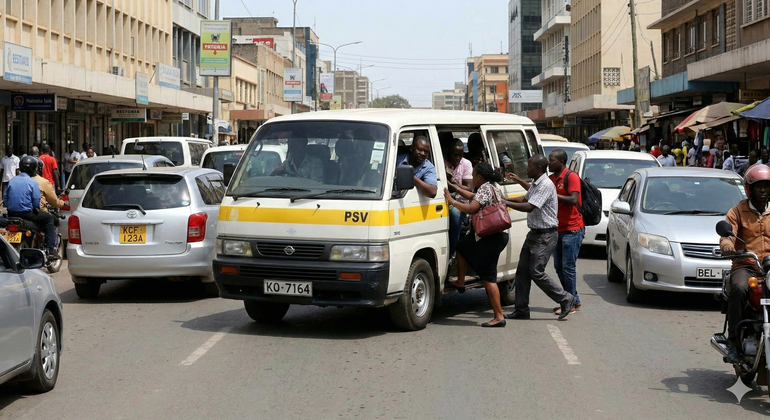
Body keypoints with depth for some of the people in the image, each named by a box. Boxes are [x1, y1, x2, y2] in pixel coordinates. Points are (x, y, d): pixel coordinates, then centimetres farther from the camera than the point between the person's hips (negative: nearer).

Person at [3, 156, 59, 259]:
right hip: (26, 214, -7)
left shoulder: (12, 181, 7)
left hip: (11, 214, 7)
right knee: (49, 218, 9)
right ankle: (51, 250, -2)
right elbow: (36, 202, -12)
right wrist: (36, 208, 9)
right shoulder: (32, 183, -10)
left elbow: (5, 197, 8)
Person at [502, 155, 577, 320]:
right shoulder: (535, 184, 12)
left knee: (536, 272, -11)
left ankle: (566, 300, 2)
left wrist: (505, 203, -19)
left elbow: (529, 207, -25)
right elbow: (526, 198, 30)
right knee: (522, 271, 7)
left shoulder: (546, 185, -19)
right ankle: (521, 309, 12)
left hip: (545, 235, -10)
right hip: (534, 233, 10)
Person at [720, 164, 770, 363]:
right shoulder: (738, 211, 10)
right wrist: (727, 246, -29)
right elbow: (727, 234, -4)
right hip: (744, 266, -2)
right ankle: (734, 341, -26)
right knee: (738, 288, -35)